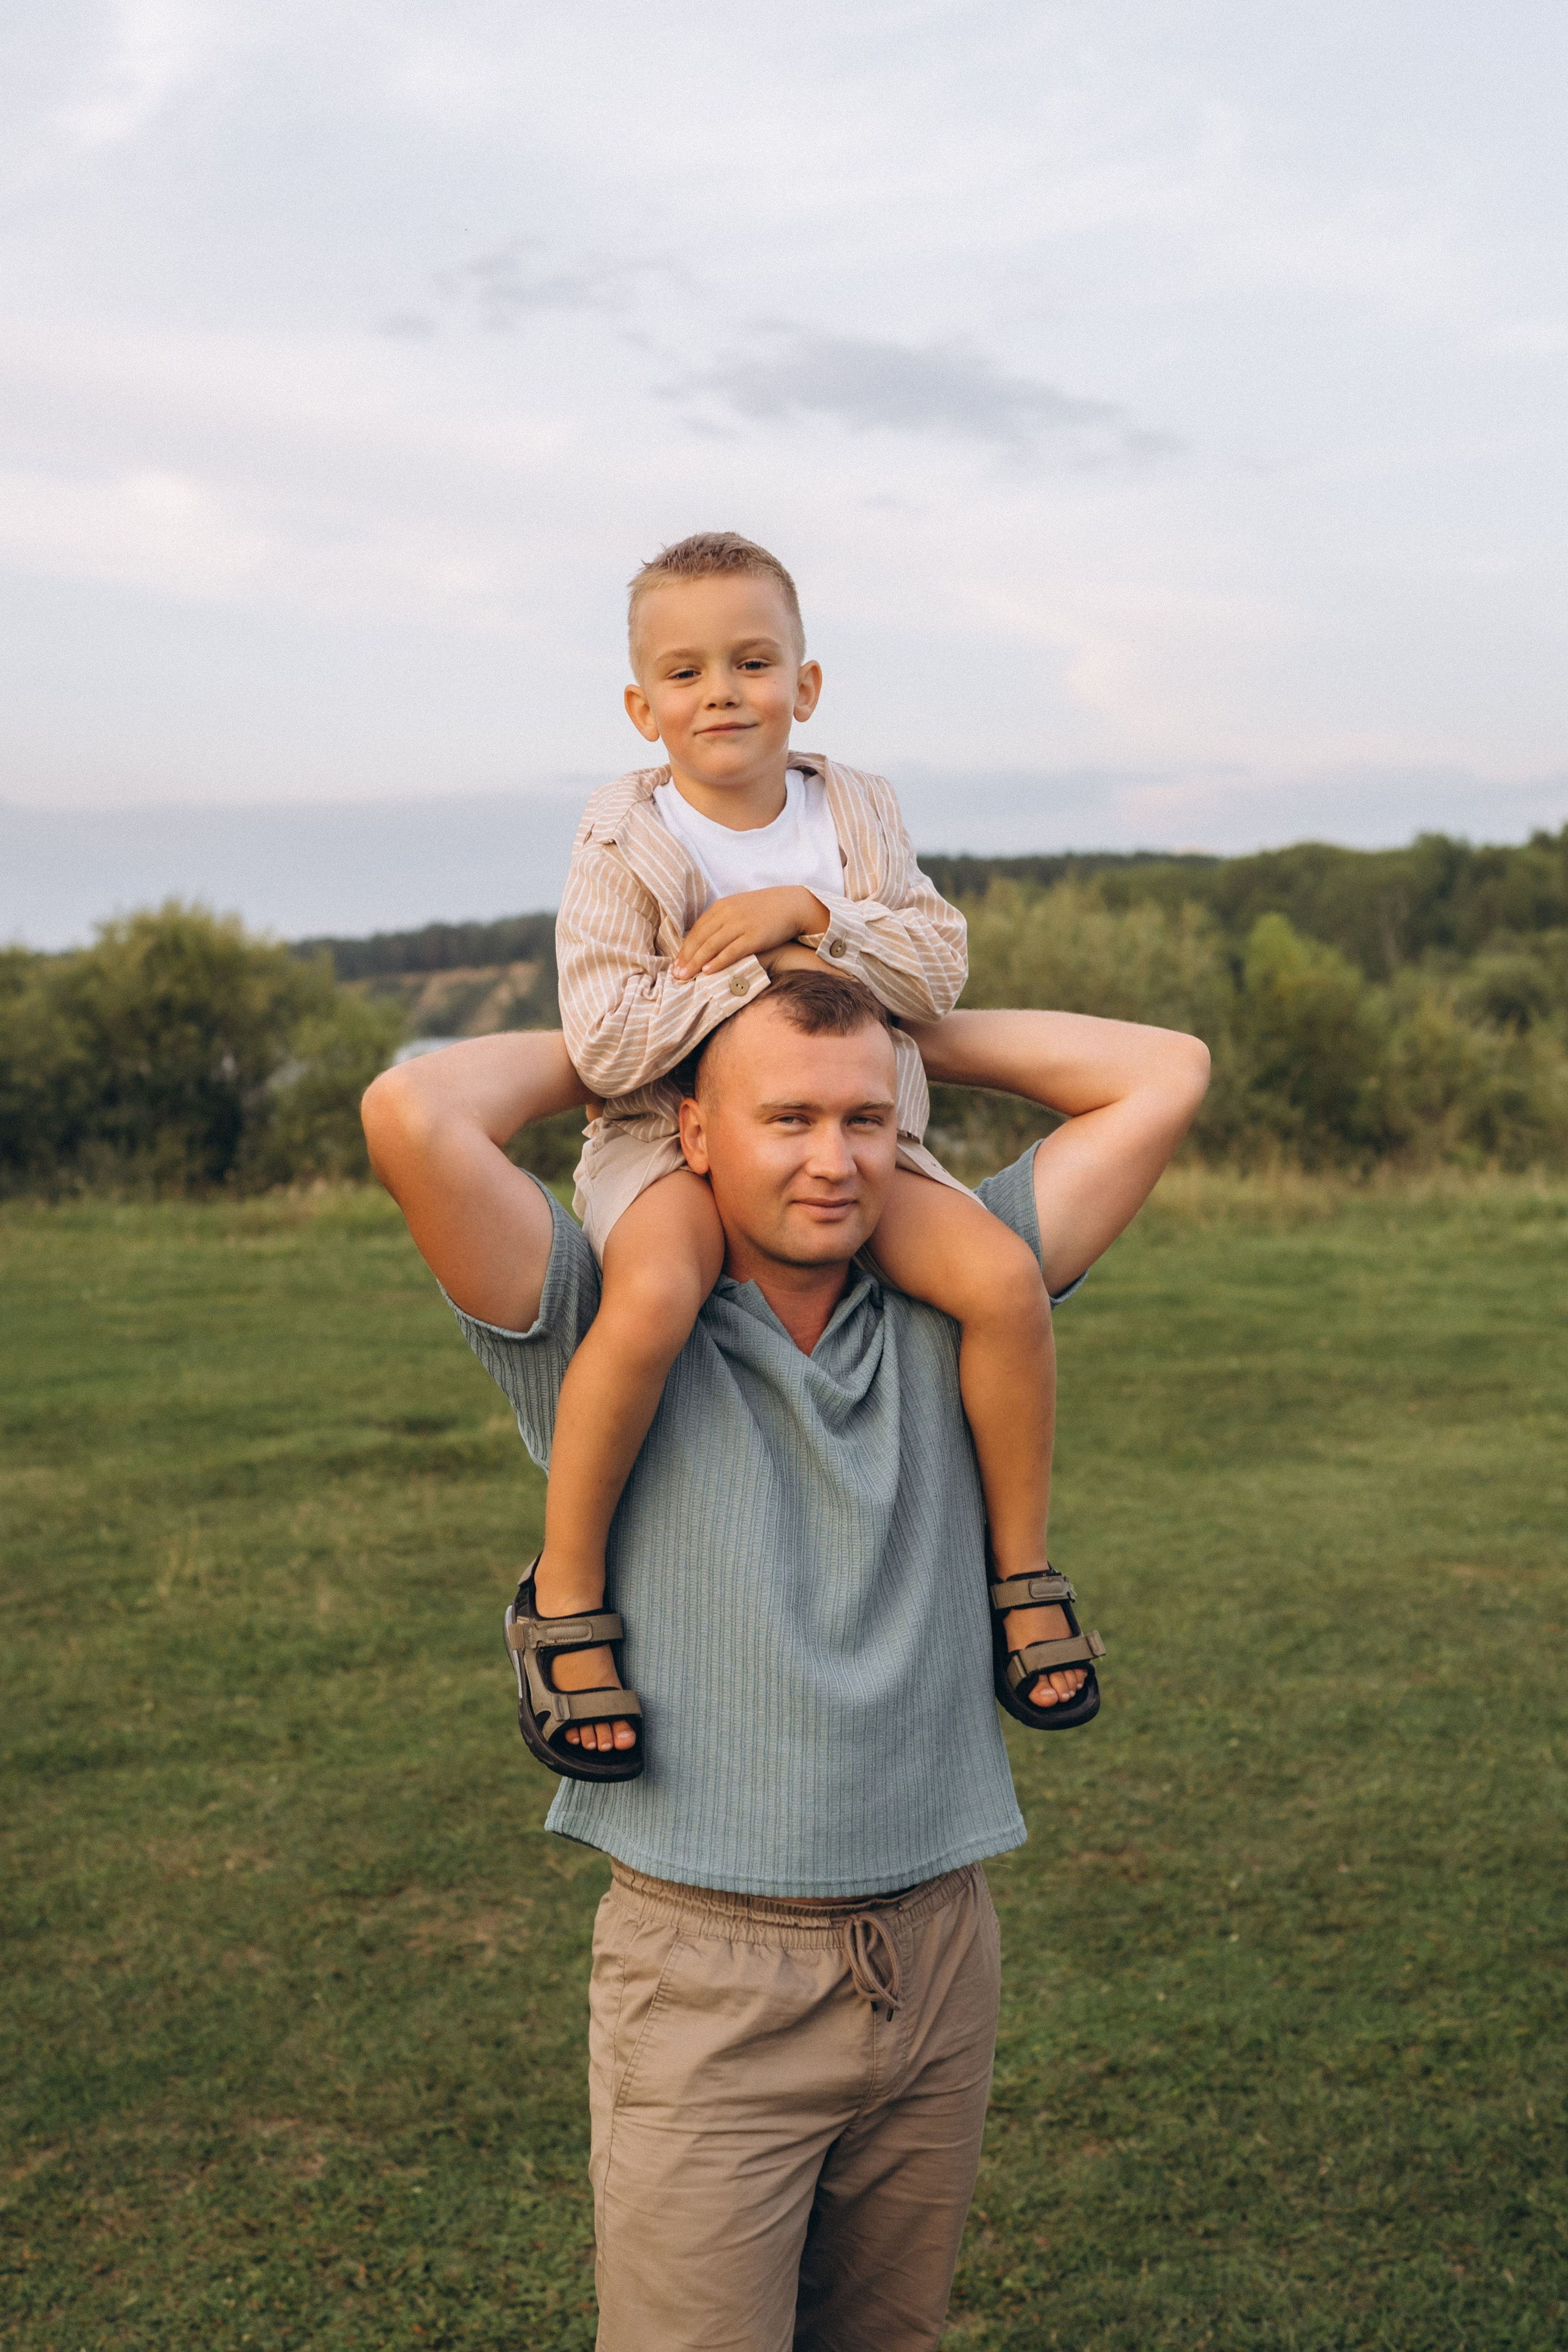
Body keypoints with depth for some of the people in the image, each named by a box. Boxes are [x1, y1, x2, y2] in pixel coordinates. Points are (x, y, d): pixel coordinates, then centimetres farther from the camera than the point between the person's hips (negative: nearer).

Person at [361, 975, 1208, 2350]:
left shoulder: (948, 1306, 5)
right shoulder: (609, 1336, -6)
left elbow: (1164, 1080, 5)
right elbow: (413, 1118, -21)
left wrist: (910, 1034, 7)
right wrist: (600, 1053, -3)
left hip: (940, 1962, 4)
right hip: (710, 1979, -4)